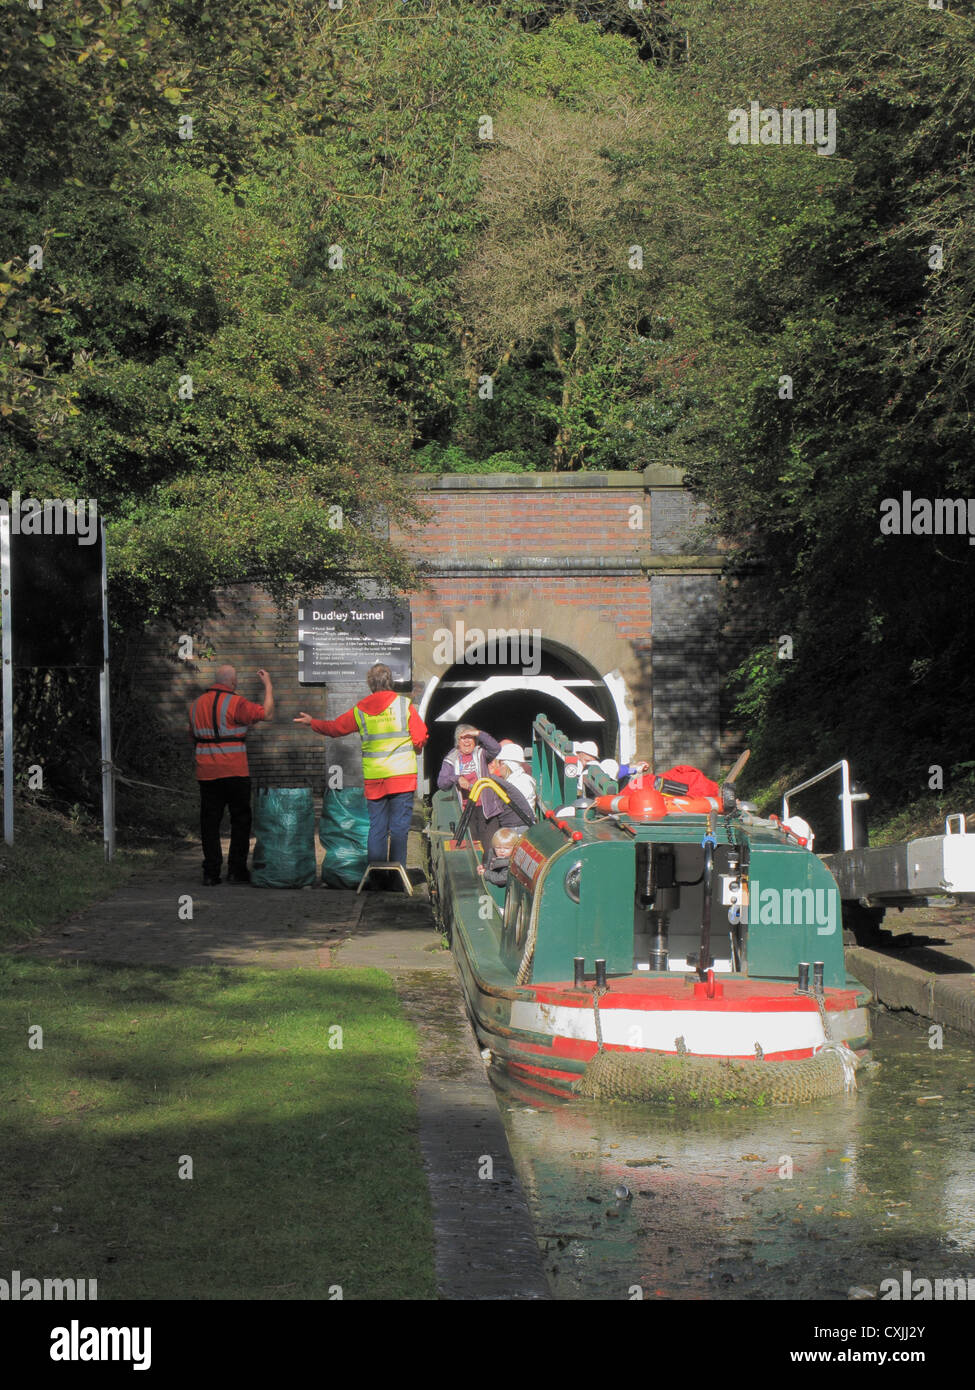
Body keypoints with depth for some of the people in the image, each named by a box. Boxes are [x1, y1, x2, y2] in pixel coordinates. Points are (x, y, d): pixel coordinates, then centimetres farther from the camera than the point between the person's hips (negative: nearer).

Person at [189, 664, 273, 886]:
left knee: (209, 821, 7)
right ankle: (236, 870, 7)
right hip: (234, 772, -5)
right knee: (240, 820, 8)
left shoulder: (197, 704, 9)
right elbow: (266, 713, -6)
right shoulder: (235, 703, -10)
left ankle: (211, 873, 4)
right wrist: (268, 685, 5)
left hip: (206, 773, 5)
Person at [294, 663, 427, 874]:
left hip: (373, 777, 2)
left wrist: (312, 723, 34)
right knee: (399, 826, 0)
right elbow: (420, 737, -3)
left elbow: (335, 728, 16)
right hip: (402, 774, -2)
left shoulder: (360, 710, 5)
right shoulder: (404, 704, -2)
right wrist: (413, 749, 20)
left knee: (376, 826, 7)